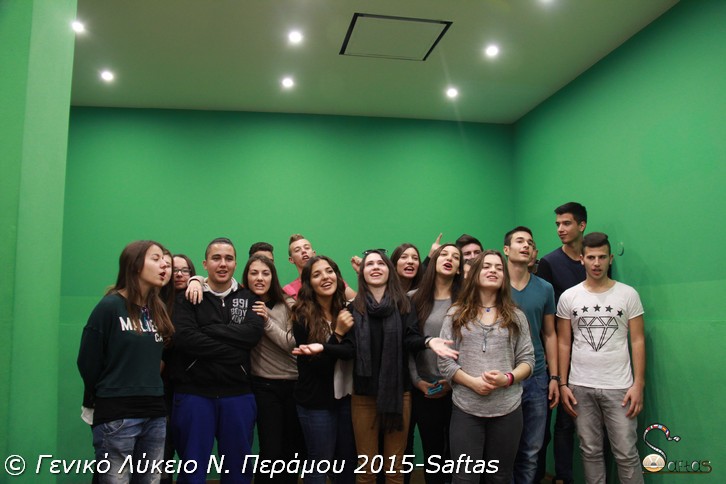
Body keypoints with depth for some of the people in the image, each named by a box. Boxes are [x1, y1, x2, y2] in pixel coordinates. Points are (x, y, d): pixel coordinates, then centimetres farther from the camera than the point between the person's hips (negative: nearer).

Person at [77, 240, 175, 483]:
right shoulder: (110, 306, -8)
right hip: (117, 415, -6)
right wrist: (108, 394, 7)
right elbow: (88, 362, -5)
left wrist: (151, 393, 5)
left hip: (155, 414, 6)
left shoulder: (158, 309, 11)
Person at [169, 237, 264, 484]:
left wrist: (209, 329, -14)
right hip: (194, 393, -2)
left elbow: (253, 333, -11)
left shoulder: (249, 298, 7)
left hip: (238, 394, 2)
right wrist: (233, 349, -16)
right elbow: (183, 338, -16)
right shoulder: (188, 297, 1)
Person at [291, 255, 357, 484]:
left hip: (346, 396, 4)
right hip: (316, 401, -4)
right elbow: (316, 366, -14)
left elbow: (353, 350, -14)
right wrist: (338, 334, -19)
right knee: (320, 465, 7)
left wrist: (323, 349, -29)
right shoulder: (303, 317, -12)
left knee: (349, 462, 14)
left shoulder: (347, 311, 0)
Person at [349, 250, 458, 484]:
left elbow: (409, 340, -7)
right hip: (363, 394, 0)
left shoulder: (404, 304, 3)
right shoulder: (354, 308, 3)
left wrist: (428, 341, -27)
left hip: (398, 392, 0)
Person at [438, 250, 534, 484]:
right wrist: (473, 382, -15)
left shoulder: (516, 316, 6)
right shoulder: (456, 315, 2)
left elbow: (527, 360, 4)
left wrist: (507, 378, -15)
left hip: (507, 410, 2)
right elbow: (445, 362, -2)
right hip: (466, 410, -1)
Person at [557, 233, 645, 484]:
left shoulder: (628, 294, 0)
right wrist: (563, 384, 1)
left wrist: (638, 384, -6)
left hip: (619, 386, -1)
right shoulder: (568, 297, 3)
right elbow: (564, 343, 6)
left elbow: (638, 341, 0)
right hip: (580, 387, 2)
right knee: (590, 451, 10)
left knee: (626, 453, 3)